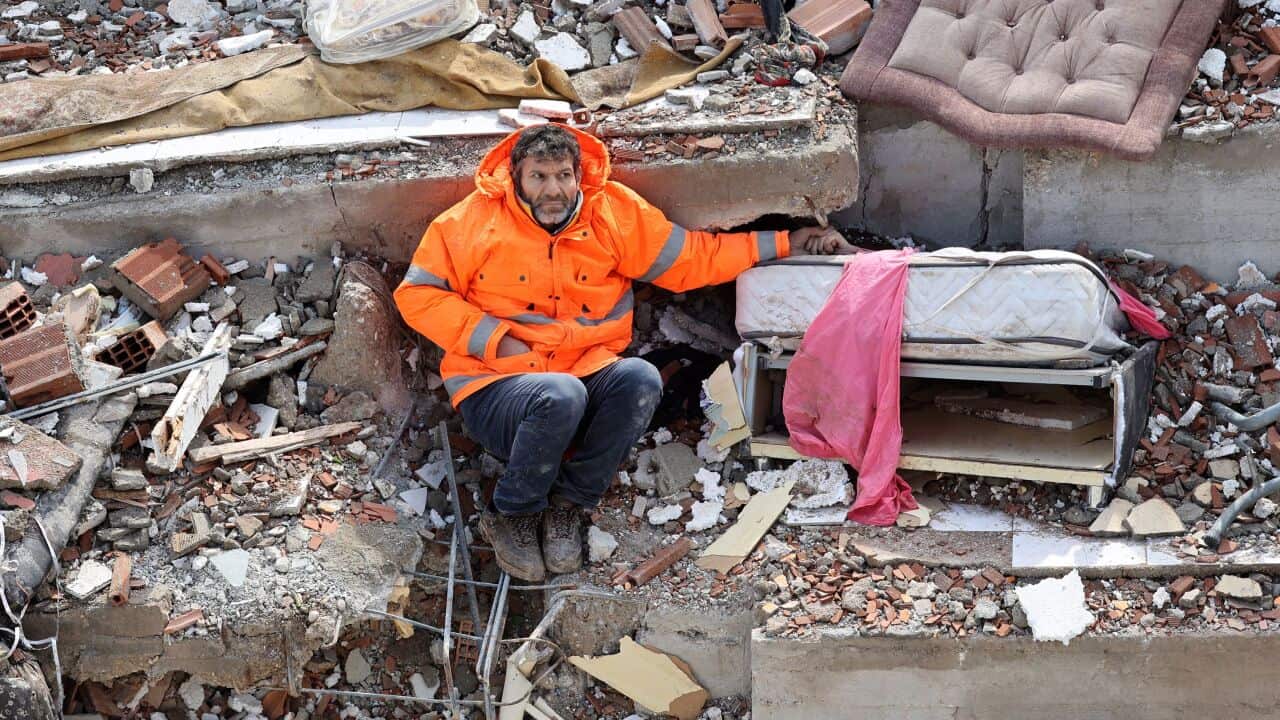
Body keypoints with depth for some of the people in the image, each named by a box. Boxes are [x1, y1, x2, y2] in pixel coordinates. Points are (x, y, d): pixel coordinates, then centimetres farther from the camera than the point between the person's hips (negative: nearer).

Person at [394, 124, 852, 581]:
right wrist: (495, 339, -11)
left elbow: (693, 258, 11)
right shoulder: (475, 222, -3)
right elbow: (417, 294, -1)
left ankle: (568, 501, -11)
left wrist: (786, 244, 8)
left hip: (587, 376, 3)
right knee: (561, 396, -37)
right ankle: (510, 515, -9)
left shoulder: (614, 214, 4)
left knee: (641, 379, -29)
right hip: (496, 387, -3)